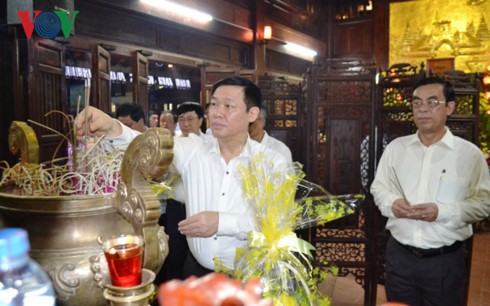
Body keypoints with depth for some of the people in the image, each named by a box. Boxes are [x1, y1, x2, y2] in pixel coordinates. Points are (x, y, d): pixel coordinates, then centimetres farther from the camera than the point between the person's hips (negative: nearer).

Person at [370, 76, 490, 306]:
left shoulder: (469, 153, -4)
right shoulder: (395, 147, 4)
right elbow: (378, 186, 10)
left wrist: (442, 211, -21)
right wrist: (391, 202, -11)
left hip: (445, 260, -2)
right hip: (399, 255, 2)